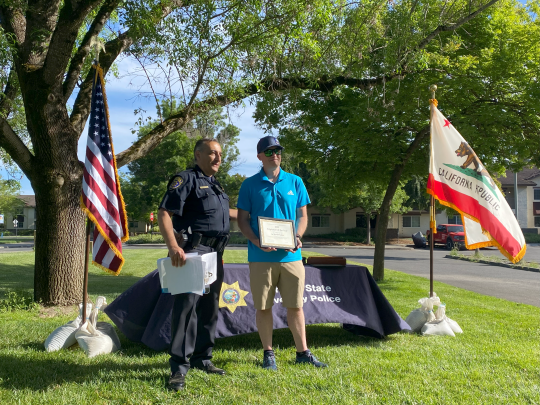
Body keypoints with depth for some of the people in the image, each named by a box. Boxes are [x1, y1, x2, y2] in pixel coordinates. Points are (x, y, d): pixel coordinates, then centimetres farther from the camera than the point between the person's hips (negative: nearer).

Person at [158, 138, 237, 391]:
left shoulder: (215, 185, 20)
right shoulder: (186, 179, -7)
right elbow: (164, 213, -17)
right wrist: (173, 246, -30)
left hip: (215, 254, 9)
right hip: (192, 251, -9)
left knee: (209, 308, 13)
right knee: (187, 303, -13)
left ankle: (202, 358, 25)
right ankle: (179, 367, -9)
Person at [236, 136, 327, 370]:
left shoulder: (295, 182, 9)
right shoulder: (250, 184, 3)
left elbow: (303, 216, 11)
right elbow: (242, 219, 3)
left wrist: (297, 237, -8)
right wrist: (257, 241, -14)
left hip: (291, 255, 2)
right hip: (261, 257, -1)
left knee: (295, 305, 7)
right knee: (263, 307, 5)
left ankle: (302, 352, 20)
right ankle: (268, 353, 19)